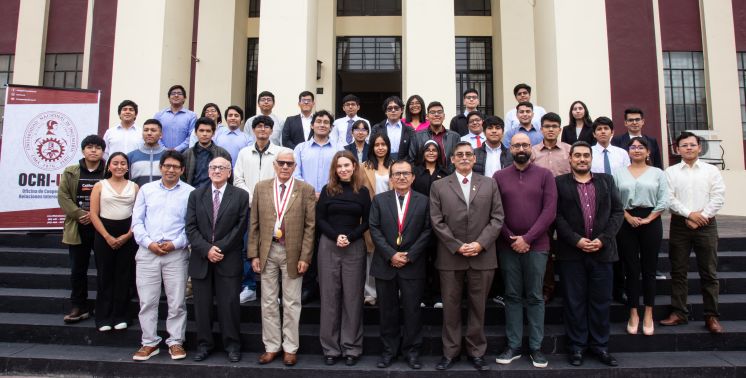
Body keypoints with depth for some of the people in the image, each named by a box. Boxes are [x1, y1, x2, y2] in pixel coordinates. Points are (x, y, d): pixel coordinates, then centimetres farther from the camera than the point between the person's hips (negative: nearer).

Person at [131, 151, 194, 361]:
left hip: (177, 253, -2)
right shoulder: (146, 189, 10)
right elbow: (137, 221, 7)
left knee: (176, 302, 3)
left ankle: (175, 342, 16)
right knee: (147, 301, 7)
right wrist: (149, 243, -6)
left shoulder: (190, 192, 1)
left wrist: (175, 244, -11)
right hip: (147, 252, 2)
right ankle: (149, 343, 20)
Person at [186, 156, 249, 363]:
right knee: (202, 304, 9)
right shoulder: (196, 195, 9)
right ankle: (204, 344, 23)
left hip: (228, 259, -2)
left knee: (229, 304, 2)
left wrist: (220, 248, -11)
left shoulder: (241, 196, 1)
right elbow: (191, 227, 2)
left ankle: (232, 345, 15)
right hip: (201, 258, 3)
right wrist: (206, 249, -11)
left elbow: (241, 227, -5)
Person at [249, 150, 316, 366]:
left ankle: (290, 348, 19)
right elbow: (254, 224, 5)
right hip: (267, 251, 2)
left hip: (293, 252, -2)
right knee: (268, 302, 10)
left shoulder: (306, 190, -2)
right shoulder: (261, 187, 5)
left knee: (291, 303, 7)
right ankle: (271, 346, 23)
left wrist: (305, 257, -8)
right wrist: (254, 254, 0)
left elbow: (310, 226, -4)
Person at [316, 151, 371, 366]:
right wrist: (336, 236, -13)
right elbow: (320, 219, 2)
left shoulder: (362, 191, 4)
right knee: (329, 296, 4)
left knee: (352, 297, 3)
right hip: (328, 246, 1)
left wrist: (350, 237, -12)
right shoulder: (327, 190, 5)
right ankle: (330, 347, 14)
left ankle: (352, 348, 13)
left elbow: (366, 222, 3)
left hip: (354, 247, 0)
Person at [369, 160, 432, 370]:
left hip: (413, 266, -1)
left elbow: (427, 231, -2)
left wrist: (409, 256, -10)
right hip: (385, 264, 1)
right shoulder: (379, 200, 5)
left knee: (412, 310, 6)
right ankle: (389, 350, 23)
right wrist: (391, 254, -11)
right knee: (387, 310, 10)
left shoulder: (423, 201, 3)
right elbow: (374, 229, -1)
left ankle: (411, 351, 20)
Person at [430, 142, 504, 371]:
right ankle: (450, 352, 21)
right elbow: (437, 222, -2)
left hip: (483, 255, 1)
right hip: (450, 256, -1)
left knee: (478, 306, 10)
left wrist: (480, 244, -10)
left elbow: (497, 218, 2)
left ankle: (476, 351, 23)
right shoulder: (439, 186, 5)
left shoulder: (489, 184, 9)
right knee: (451, 306, 7)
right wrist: (457, 246, -11)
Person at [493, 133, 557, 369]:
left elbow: (550, 211, -5)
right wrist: (511, 238, -8)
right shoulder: (499, 177, 5)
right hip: (507, 246, 1)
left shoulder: (545, 175, 3)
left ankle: (536, 347, 17)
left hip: (536, 246, -1)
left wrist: (527, 238, -11)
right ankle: (513, 345, 16)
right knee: (512, 296, 8)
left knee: (535, 297, 6)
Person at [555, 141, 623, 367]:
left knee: (601, 301, 8)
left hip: (602, 250, 2)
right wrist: (576, 240, -13)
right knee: (574, 301, 4)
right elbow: (557, 215, -3)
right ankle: (577, 346, 15)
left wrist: (603, 239, -7)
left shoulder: (606, 181, 12)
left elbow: (617, 212, 6)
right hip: (571, 252, -2)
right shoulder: (559, 183, 4)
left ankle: (600, 345, 21)